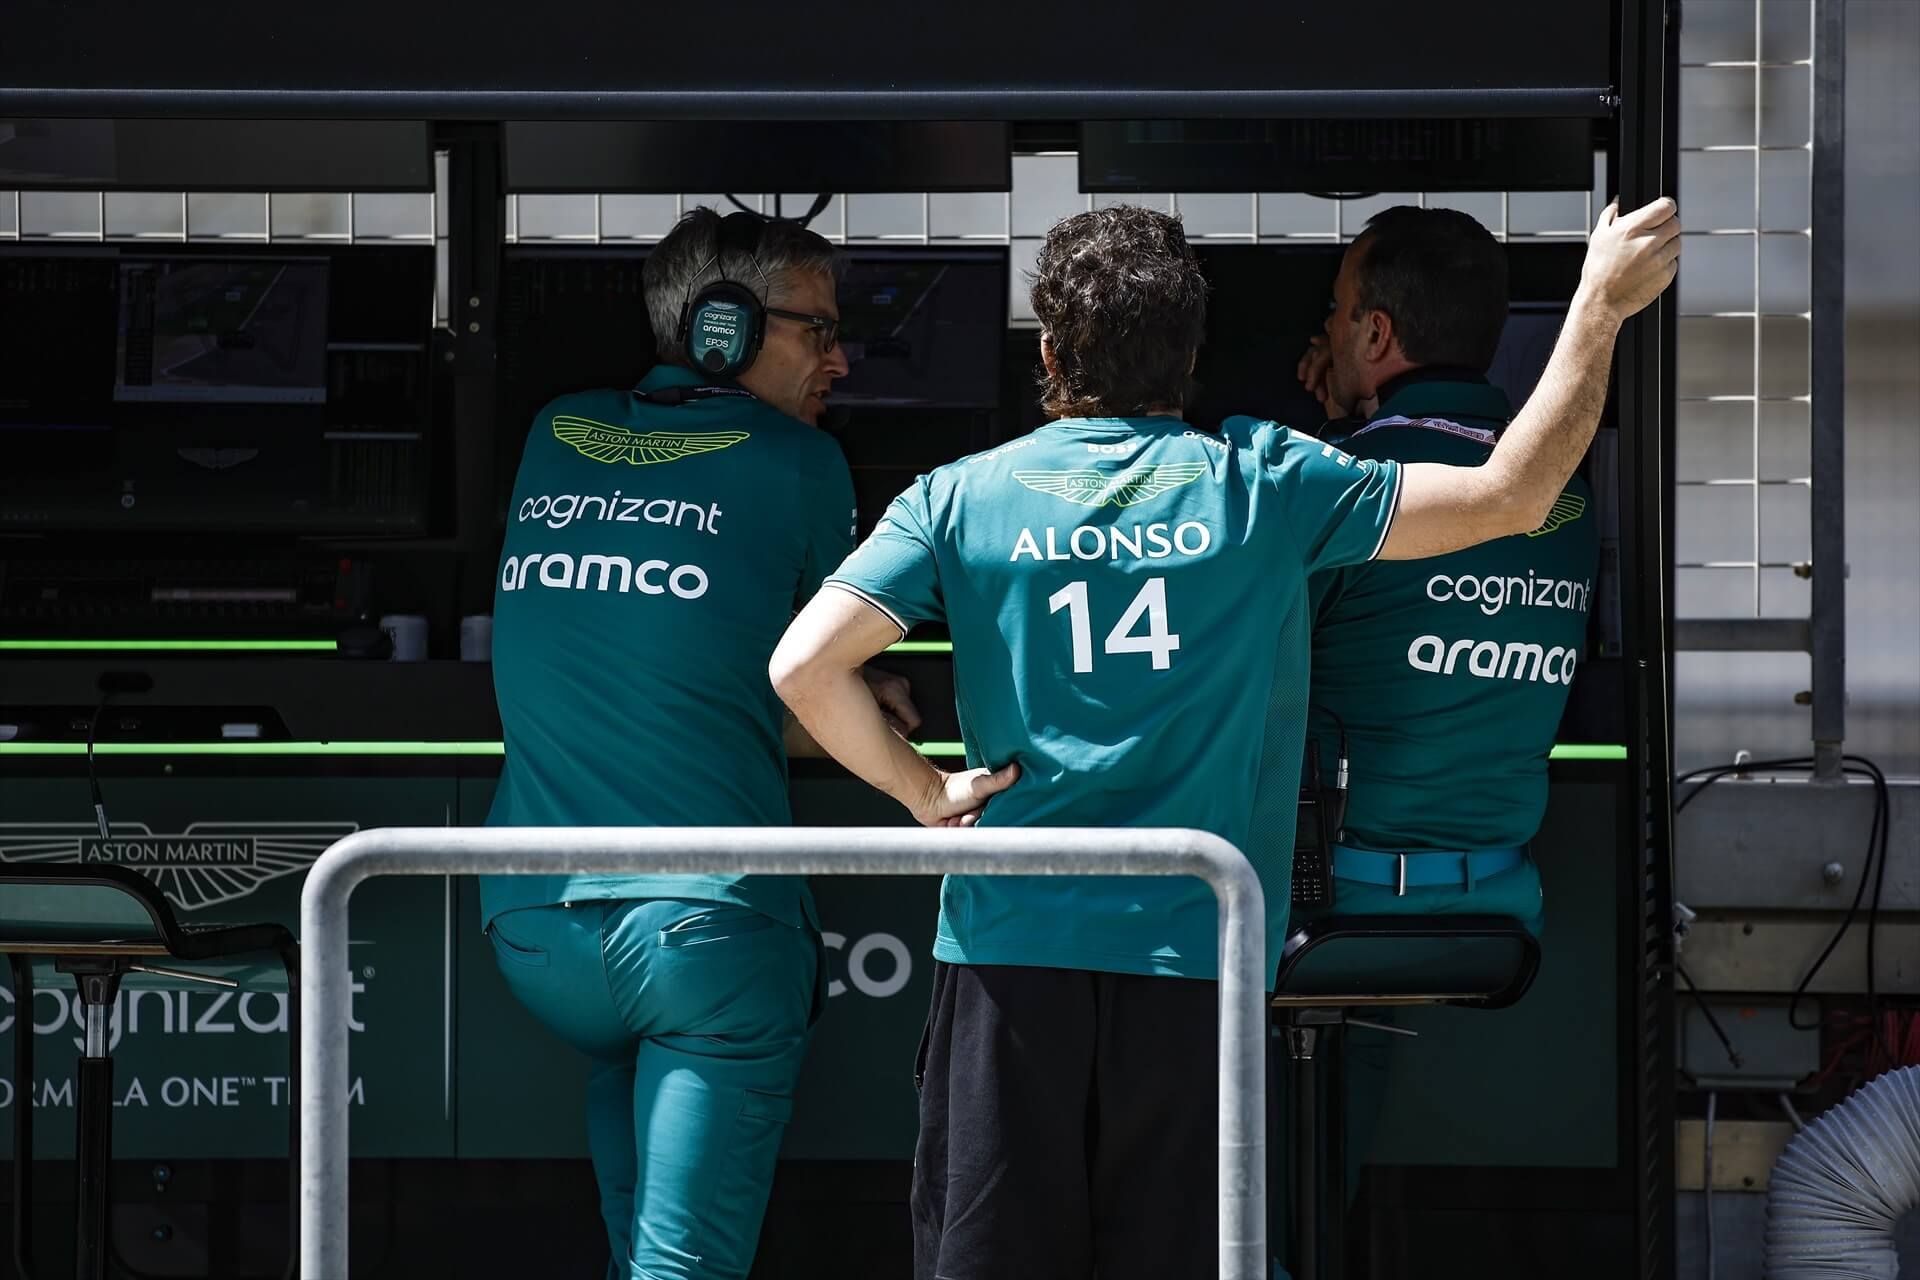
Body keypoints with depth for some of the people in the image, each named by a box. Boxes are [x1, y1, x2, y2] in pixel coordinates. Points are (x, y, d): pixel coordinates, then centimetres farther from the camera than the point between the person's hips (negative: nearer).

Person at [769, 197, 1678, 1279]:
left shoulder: (963, 499, 2)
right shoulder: (1263, 483, 0)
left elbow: (805, 665, -8)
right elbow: (1513, 498, 4)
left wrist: (925, 791, 5)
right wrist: (1601, 306, 13)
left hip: (1009, 947, 0)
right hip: (1195, 953, 0)